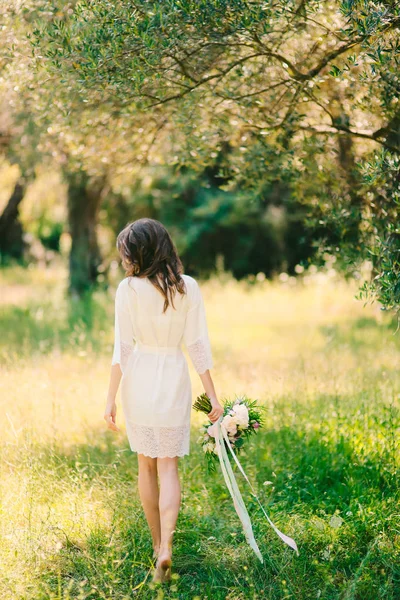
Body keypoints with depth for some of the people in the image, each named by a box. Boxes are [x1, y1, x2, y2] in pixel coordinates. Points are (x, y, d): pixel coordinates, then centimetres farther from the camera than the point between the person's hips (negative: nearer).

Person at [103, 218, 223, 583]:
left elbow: (122, 348, -10)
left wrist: (111, 399, -5)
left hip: (138, 381, -1)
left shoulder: (129, 289, -10)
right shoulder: (188, 288, -3)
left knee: (146, 465, 15)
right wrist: (213, 396, 2)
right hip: (174, 379, 1)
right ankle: (165, 548, -10)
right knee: (168, 466, 7)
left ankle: (158, 544, 25)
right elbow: (197, 345, -3)